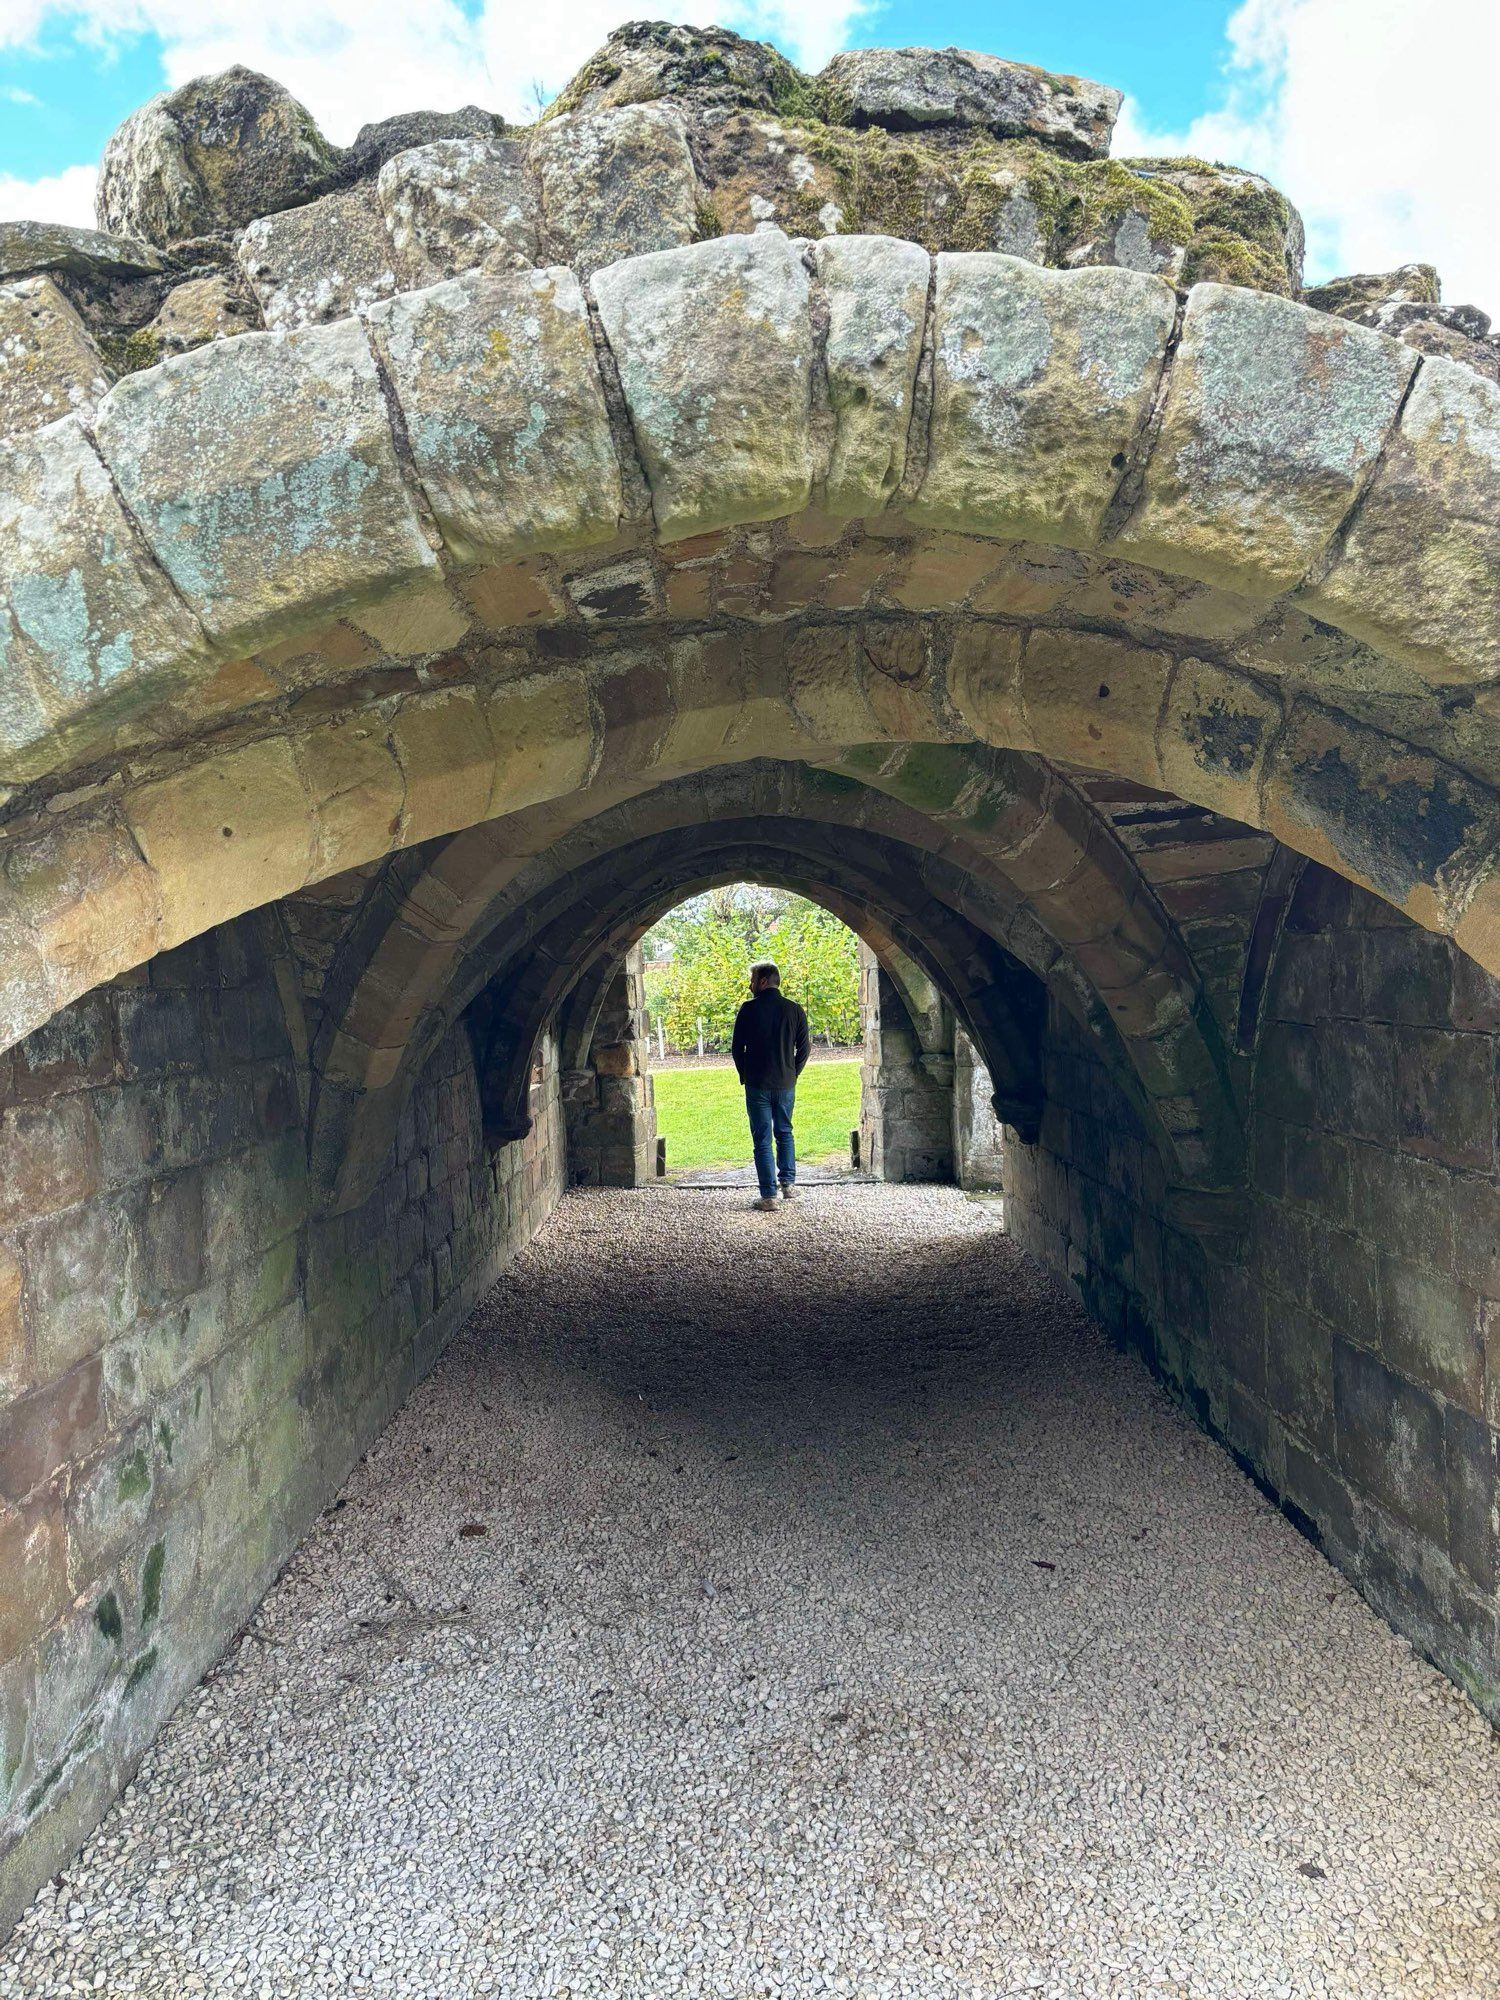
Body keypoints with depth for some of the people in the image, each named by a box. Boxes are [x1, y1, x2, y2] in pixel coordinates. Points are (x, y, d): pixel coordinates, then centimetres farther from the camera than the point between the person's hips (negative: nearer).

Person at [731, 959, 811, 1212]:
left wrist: (745, 1076, 10)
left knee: (762, 1139, 2)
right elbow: (804, 1048, 4)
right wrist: (792, 1075, 14)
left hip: (757, 1085, -3)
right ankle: (788, 1183, 16)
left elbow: (737, 1048, -3)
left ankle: (769, 1196, 0)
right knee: (784, 1133, 21)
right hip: (786, 1084, 3)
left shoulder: (749, 1009, -7)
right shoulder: (794, 1009, 2)